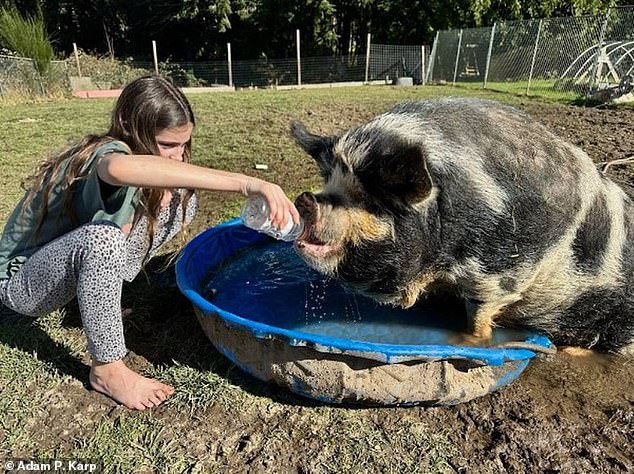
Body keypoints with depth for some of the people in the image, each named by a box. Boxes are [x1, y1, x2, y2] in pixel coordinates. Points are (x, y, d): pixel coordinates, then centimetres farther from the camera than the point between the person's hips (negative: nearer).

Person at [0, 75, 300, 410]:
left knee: (181, 200, -7)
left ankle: (98, 296, 3)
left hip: (74, 260, 7)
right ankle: (107, 370, -20)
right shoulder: (103, 153, -33)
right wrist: (244, 183, -65)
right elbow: (119, 167, -56)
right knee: (102, 238, -40)